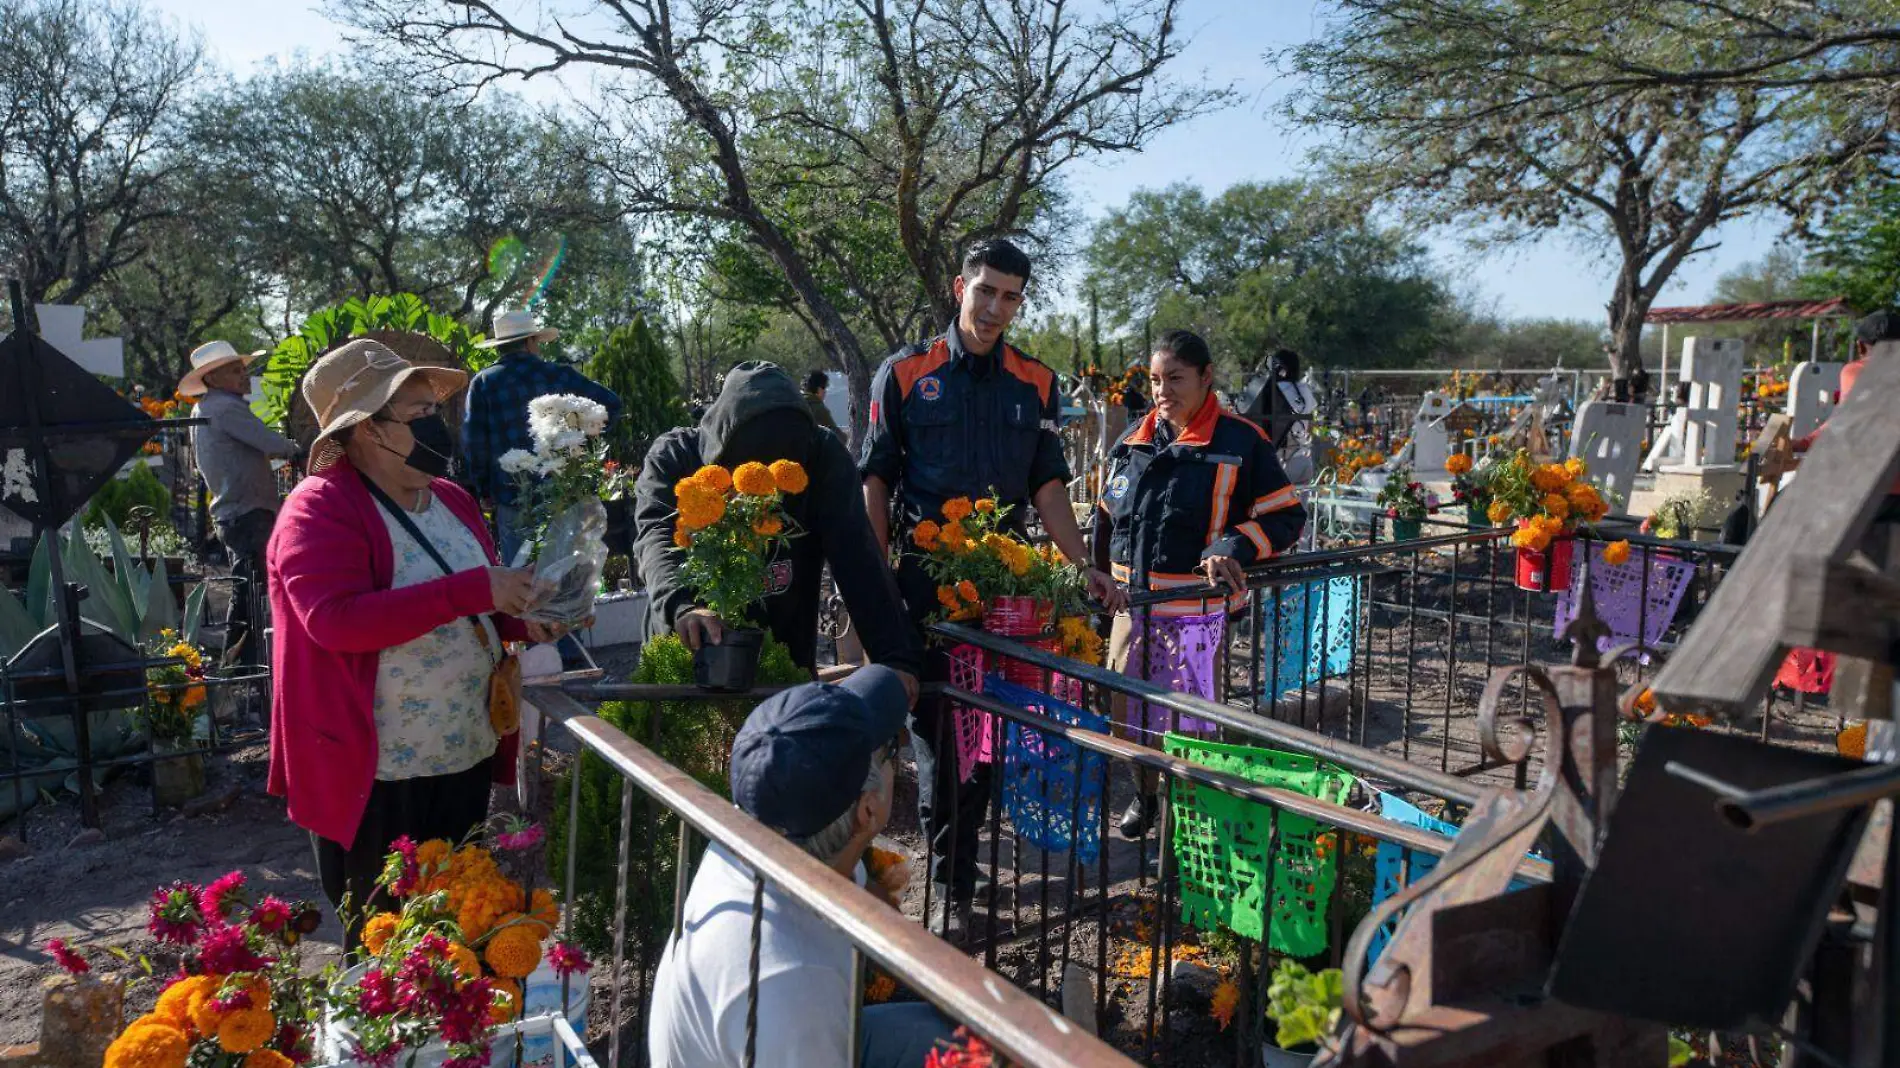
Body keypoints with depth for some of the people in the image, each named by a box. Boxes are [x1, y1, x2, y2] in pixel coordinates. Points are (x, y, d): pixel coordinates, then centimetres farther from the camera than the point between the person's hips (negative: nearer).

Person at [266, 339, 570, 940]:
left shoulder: (451, 500, 9)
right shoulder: (321, 509, -15)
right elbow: (333, 617, -30)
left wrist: (523, 620, -3)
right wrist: (473, 590, -33)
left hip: (468, 756, 7)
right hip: (375, 774, -7)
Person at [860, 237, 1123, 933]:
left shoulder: (1035, 384, 10)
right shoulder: (905, 373, 2)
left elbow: (1048, 485, 11)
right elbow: (876, 481, 2)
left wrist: (1084, 566, 1)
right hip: (925, 579, -2)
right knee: (934, 724, 0)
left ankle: (958, 871, 22)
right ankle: (950, 884, 11)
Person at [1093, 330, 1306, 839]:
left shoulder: (1241, 443, -7)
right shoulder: (1133, 440, 9)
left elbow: (1286, 516, -5)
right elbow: (1106, 517, 20)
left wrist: (1232, 549, -20)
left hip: (1196, 611, -5)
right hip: (1130, 606, 5)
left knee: (1187, 720, 1)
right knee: (1130, 711, 14)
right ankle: (1145, 795, 37)